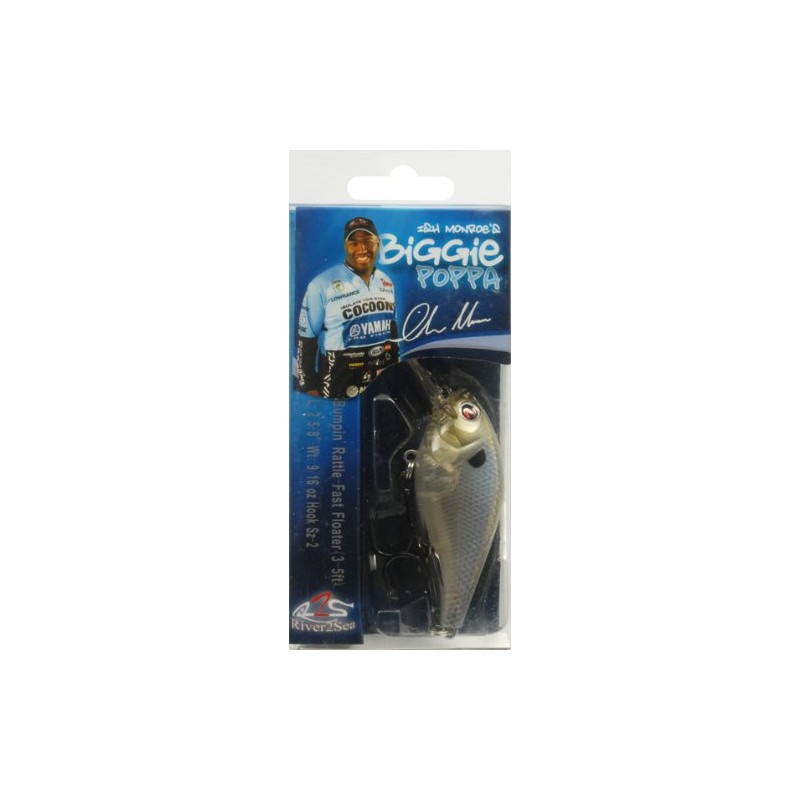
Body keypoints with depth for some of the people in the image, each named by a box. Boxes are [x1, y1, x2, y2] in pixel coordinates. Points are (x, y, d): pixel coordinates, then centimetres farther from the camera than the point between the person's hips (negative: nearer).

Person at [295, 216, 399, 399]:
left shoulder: (386, 282, 7)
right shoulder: (322, 284, -13)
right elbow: (306, 338, -10)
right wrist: (309, 387, -10)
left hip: (384, 379, 6)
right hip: (339, 382, -5)